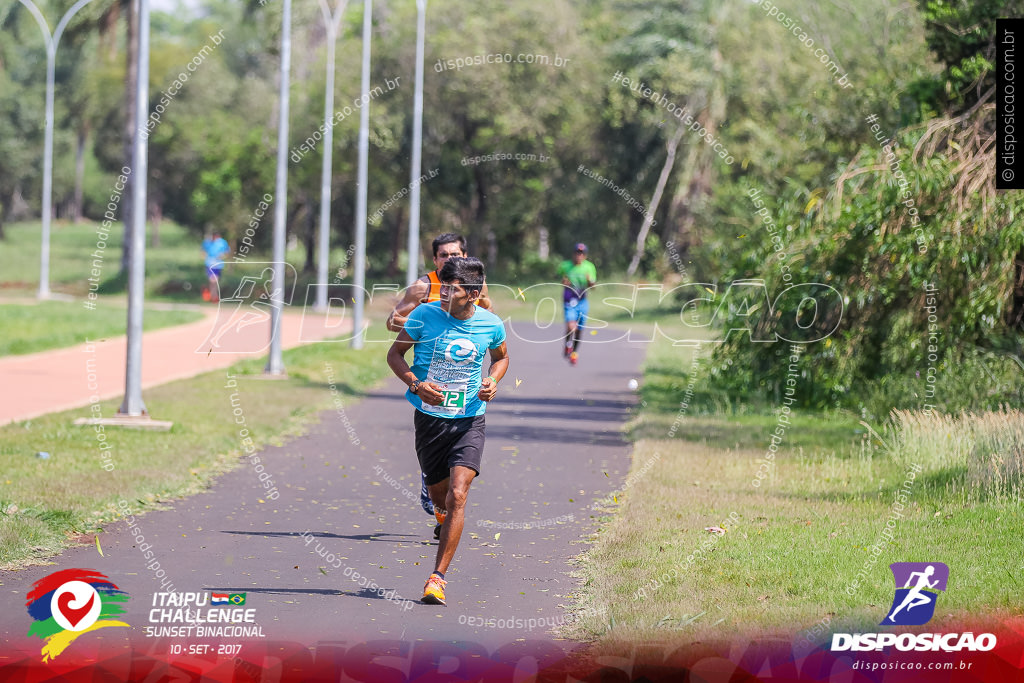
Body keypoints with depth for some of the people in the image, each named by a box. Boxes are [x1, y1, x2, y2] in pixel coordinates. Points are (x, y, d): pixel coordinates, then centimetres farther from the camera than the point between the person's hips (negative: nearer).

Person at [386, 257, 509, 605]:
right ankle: (443, 515, 54)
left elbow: (501, 357, 16)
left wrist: (493, 381, -5)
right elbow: (394, 354, 1)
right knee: (439, 495, 13)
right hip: (429, 417, 1)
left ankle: (437, 577, -14)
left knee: (457, 495, -17)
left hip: (469, 420, -1)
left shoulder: (491, 324, -5)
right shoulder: (425, 315, -10)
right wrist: (416, 384, -17)